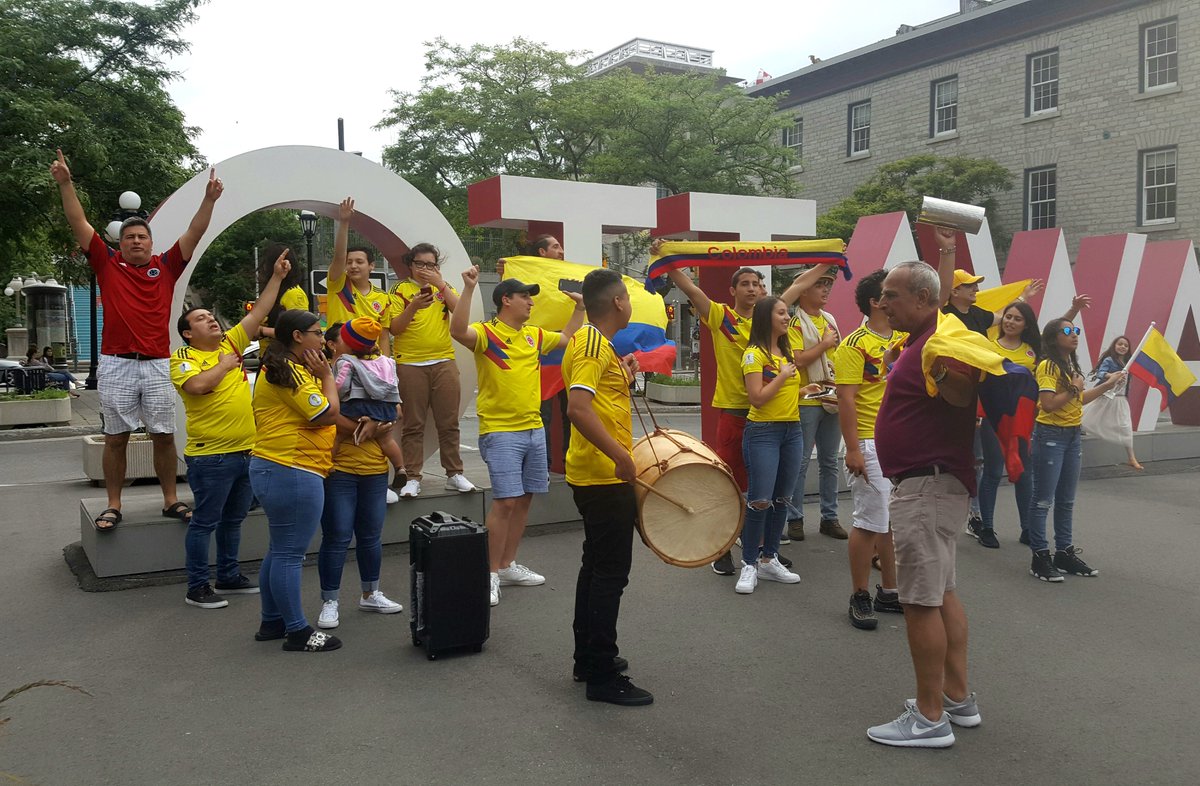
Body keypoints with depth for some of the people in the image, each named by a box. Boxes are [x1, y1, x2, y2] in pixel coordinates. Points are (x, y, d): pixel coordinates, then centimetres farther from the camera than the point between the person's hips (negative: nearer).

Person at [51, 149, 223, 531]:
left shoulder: (166, 266, 8)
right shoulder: (107, 264, 7)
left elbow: (194, 233, 2)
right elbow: (79, 224, 4)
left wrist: (209, 199, -7)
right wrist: (65, 183, -4)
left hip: (158, 364, 1)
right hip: (116, 364, 0)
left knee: (164, 435, 6)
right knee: (115, 438, 5)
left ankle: (171, 500, 15)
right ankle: (113, 506, 13)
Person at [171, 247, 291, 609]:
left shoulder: (230, 343, 11)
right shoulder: (183, 358, -7)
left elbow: (258, 313, 9)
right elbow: (198, 384, -28)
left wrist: (277, 277, 4)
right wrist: (225, 364, -12)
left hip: (247, 451, 7)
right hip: (211, 456, -7)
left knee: (233, 519, 17)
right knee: (205, 522, 1)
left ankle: (229, 576, 30)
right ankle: (197, 587, 10)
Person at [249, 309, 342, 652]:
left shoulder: (281, 369, 19)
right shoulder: (290, 372, -16)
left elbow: (319, 414, 18)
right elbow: (327, 414, -18)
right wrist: (326, 375, -7)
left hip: (275, 470, 11)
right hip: (292, 473, -11)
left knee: (279, 551, 17)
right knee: (289, 554, -3)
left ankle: (272, 623, 27)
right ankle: (297, 631, 5)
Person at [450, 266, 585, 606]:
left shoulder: (534, 336, 14)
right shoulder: (486, 333, -8)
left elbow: (567, 337, 33)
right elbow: (458, 330, -29)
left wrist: (579, 306, 27)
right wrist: (468, 288, -34)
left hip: (533, 429, 8)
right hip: (500, 431, -8)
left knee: (525, 499, 12)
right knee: (506, 501, -12)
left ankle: (508, 565, 25)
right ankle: (492, 573, 0)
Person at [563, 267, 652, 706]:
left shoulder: (593, 342, 14)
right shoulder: (593, 344, -17)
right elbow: (578, 409, -30)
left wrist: (624, 377, 15)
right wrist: (620, 454, -30)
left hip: (597, 476, 11)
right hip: (605, 477, -11)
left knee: (597, 566, 18)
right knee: (610, 573, -4)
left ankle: (589, 658, 29)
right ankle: (602, 677, 4)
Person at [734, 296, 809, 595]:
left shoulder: (788, 352, 14)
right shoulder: (754, 354, -10)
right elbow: (757, 398, -18)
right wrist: (783, 376, -12)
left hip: (792, 430, 8)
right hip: (763, 432, -8)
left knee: (782, 499, 10)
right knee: (760, 501, -10)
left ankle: (769, 559, 21)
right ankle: (749, 564, 1)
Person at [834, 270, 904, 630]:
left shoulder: (905, 337, 12)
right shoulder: (855, 344, -11)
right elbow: (846, 399, -16)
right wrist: (853, 449, -19)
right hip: (872, 445, -8)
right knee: (870, 522, -3)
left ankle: (889, 592, 25)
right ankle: (860, 597, 9)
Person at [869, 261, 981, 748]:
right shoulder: (923, 341, 15)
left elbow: (962, 395, -33)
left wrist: (943, 378, -51)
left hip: (927, 484, -12)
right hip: (929, 482, 12)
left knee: (920, 600, -6)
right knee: (941, 592, 17)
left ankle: (930, 718, 3)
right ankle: (958, 698, 28)